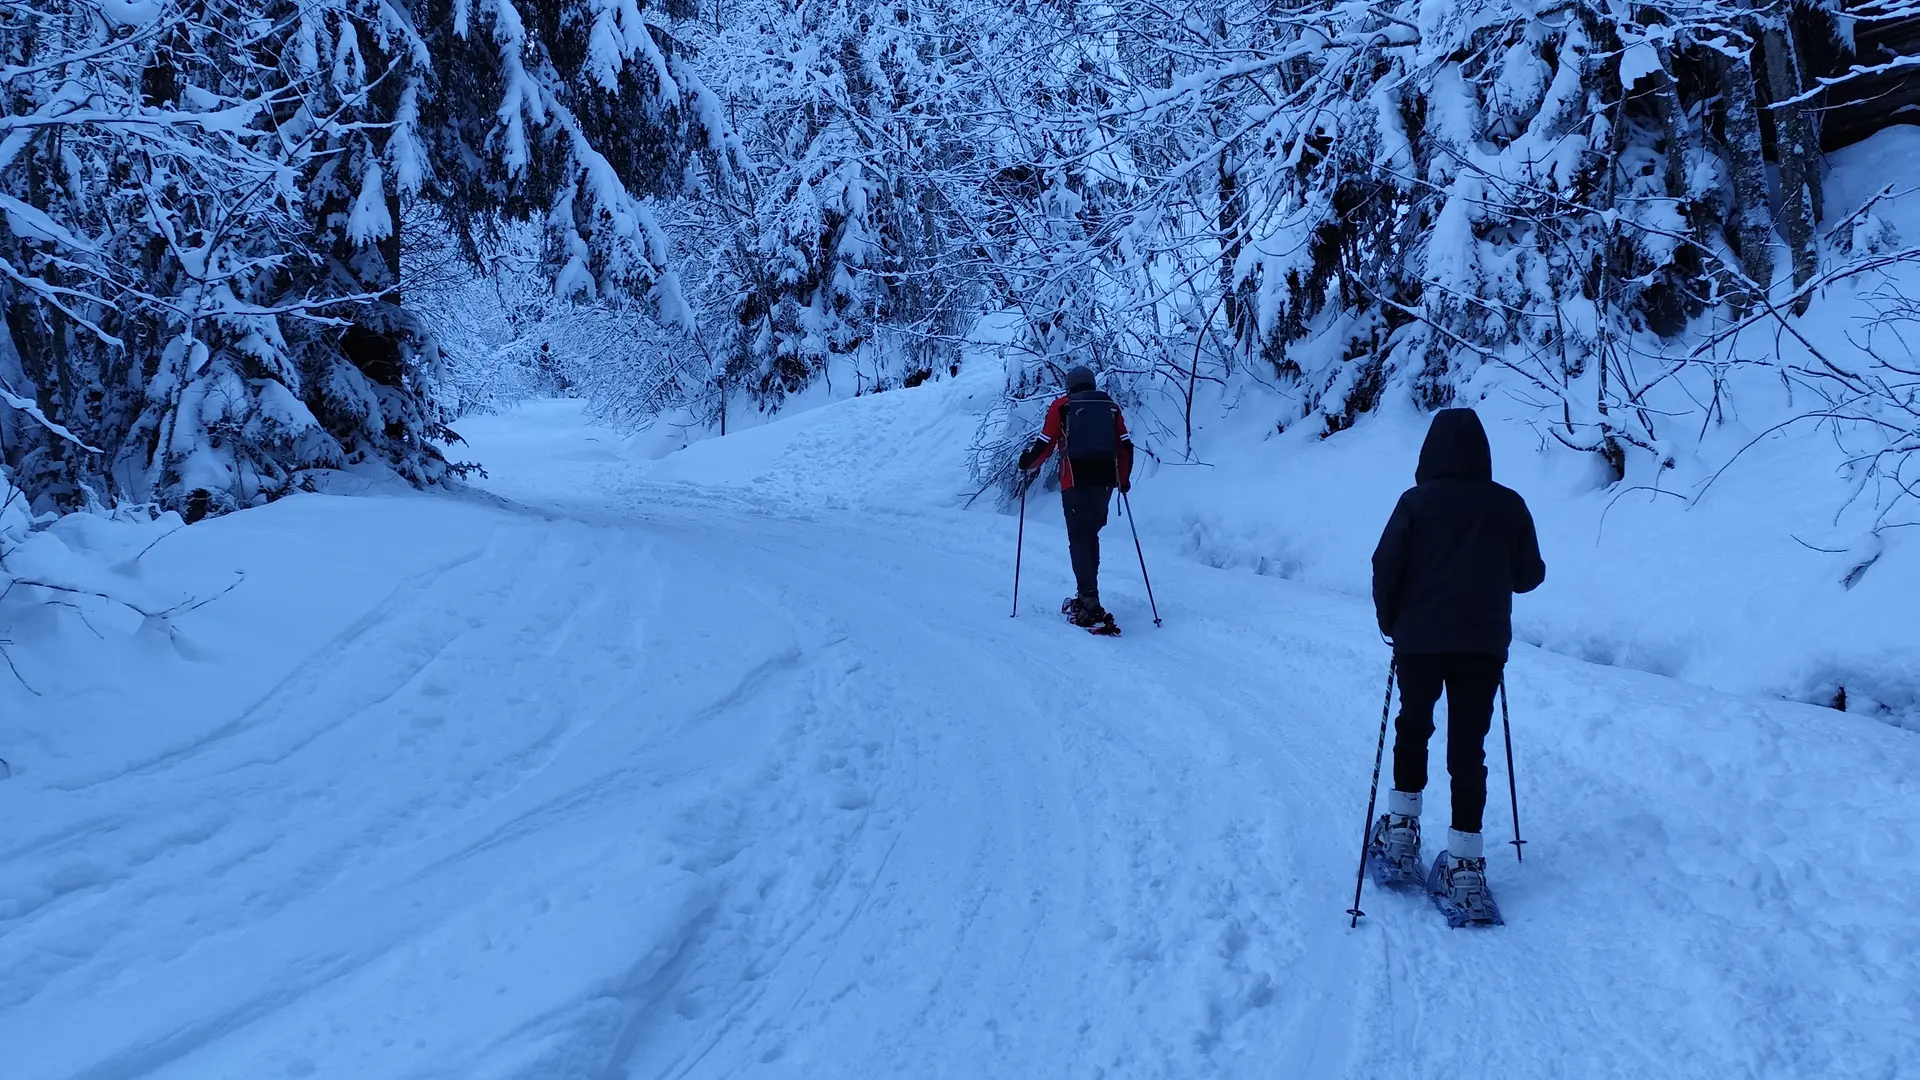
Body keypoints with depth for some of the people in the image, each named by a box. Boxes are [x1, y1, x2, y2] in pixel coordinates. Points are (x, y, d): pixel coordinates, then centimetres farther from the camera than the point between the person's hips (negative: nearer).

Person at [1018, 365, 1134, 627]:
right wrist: (1123, 478, 23)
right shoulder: (1110, 406, 15)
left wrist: (1028, 464, 19)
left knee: (1079, 539, -3)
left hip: (1076, 482, -4)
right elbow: (1126, 445, 10)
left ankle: (1090, 604, -15)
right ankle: (1087, 595, 21)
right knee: (1090, 535, 20)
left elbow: (1045, 443, 1)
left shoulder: (1062, 405, 6)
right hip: (1105, 481, 4)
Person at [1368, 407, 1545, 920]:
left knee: (1412, 730, 19)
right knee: (1469, 748, 4)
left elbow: (1386, 568, -8)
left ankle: (1402, 830, 18)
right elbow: (1529, 575, 6)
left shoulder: (1417, 501, -7)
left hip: (1419, 640, -1)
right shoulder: (1509, 506, -1)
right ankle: (1465, 863, 0)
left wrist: (1391, 623, 7)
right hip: (1484, 644, 1)